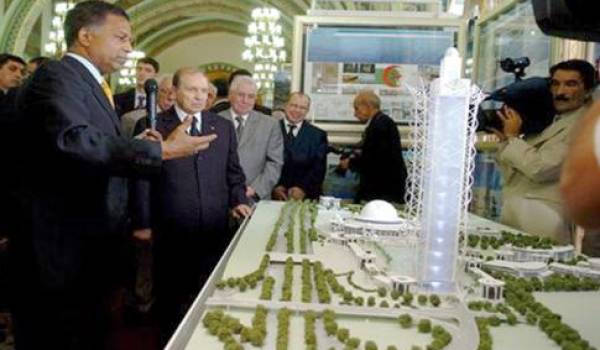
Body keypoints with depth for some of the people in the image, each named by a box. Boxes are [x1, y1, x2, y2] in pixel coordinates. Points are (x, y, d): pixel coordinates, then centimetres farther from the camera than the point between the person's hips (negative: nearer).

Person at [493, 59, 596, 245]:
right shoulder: (550, 120, 14)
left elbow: (540, 169, -22)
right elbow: (514, 173, 16)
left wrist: (513, 137, -10)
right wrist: (505, 139, 2)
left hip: (541, 221, -8)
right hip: (516, 216, 8)